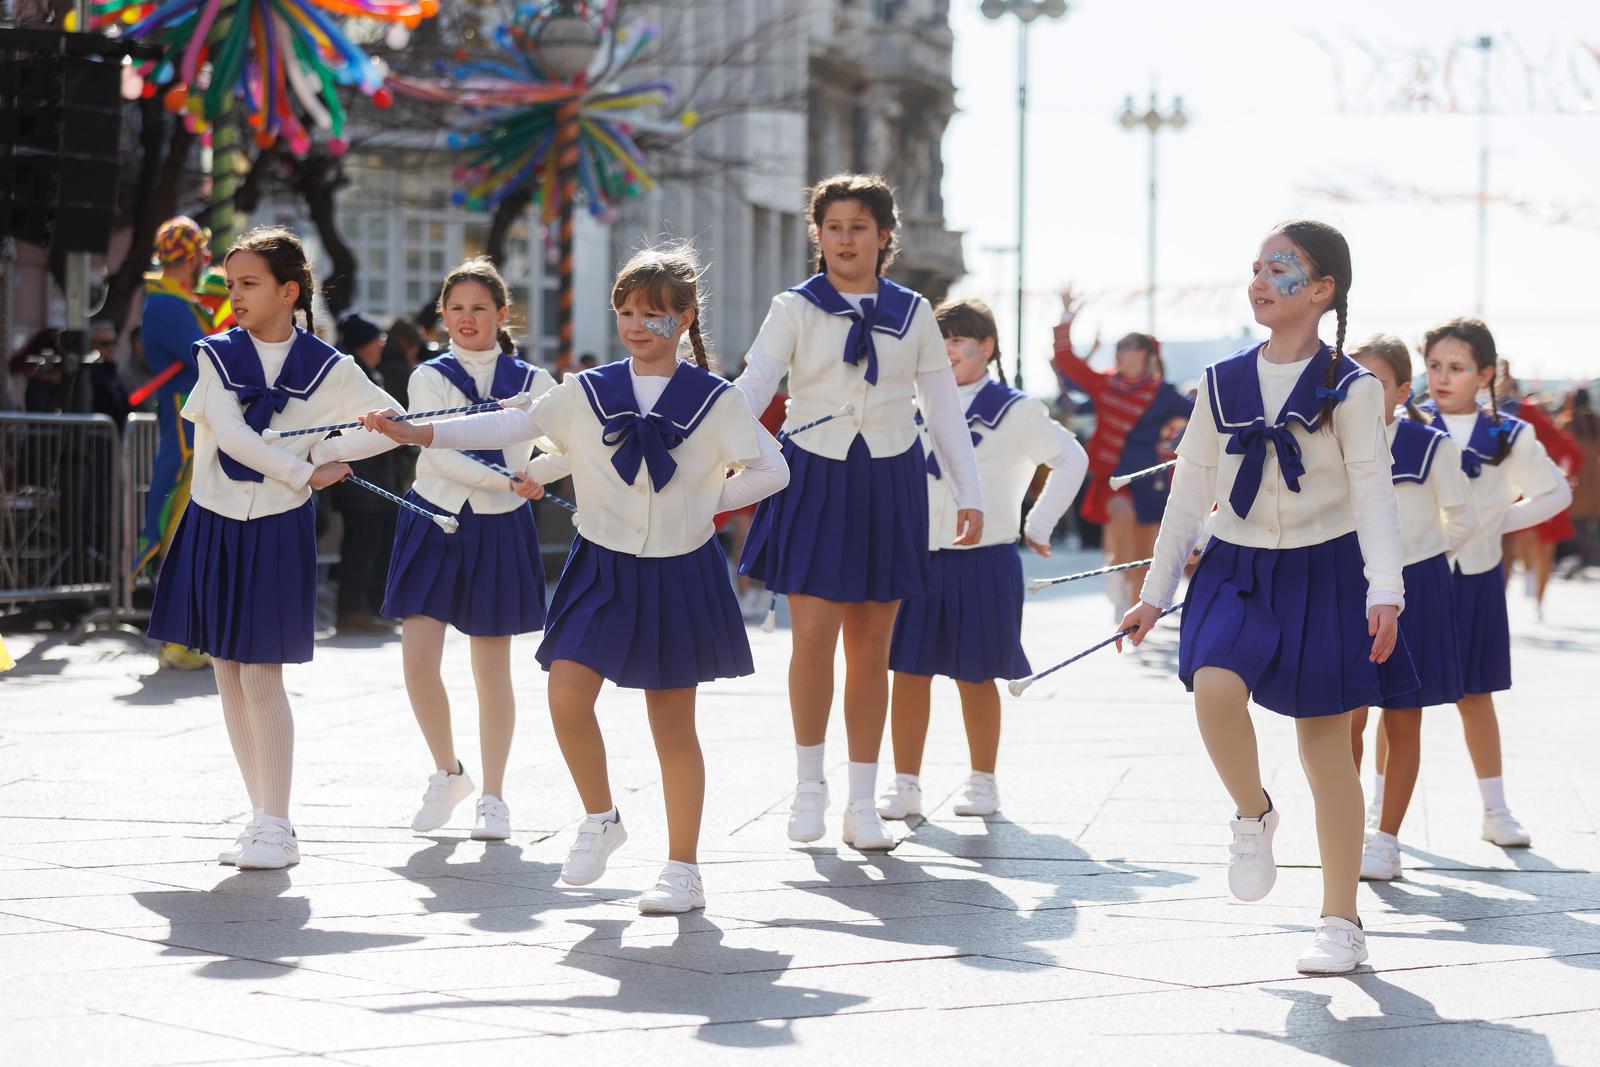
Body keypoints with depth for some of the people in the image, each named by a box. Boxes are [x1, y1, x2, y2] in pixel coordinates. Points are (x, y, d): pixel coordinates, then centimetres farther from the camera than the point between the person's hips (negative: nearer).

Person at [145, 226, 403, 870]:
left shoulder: (325, 369, -3)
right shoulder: (216, 354, 1)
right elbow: (228, 433, -14)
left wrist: (330, 452, -6)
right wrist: (303, 471, -15)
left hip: (277, 531, -3)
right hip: (213, 525, 4)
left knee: (261, 676, -7)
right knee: (228, 677, 6)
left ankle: (276, 829, 0)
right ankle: (264, 819, 15)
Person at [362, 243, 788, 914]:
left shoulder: (714, 399, -4)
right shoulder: (588, 392, 2)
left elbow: (771, 469, 3)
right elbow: (515, 426, 4)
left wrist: (709, 501, -6)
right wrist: (419, 434, -2)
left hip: (678, 575, -2)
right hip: (603, 566, 2)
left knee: (673, 726, 2)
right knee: (567, 694, -13)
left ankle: (684, 868, 13)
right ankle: (601, 820, 11)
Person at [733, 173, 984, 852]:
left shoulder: (913, 314, 6)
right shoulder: (795, 309, -1)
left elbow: (943, 408, 9)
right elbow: (752, 388, -11)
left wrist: (968, 494, 4)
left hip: (888, 484, 2)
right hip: (813, 479, -2)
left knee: (871, 646, 4)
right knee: (814, 635, -11)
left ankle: (863, 804, 11)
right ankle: (809, 786, 7)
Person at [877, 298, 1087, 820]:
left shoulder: (1014, 410, -3)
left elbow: (1072, 460, 0)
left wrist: (1038, 526, 0)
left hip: (983, 560, -4)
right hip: (919, 557, 4)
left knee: (975, 676, 4)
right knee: (909, 670, 0)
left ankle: (982, 782, 16)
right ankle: (905, 783, 6)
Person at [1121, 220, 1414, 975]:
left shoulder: (1350, 390, -5)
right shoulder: (1222, 385, 5)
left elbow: (1373, 494, -10)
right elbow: (1189, 492, 10)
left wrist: (1384, 594, -23)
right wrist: (1155, 593, 10)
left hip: (1323, 573, -2)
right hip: (1238, 571, 2)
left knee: (1327, 749, 2)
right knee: (1215, 688, -27)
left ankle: (1341, 921, 13)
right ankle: (1253, 815, 2)